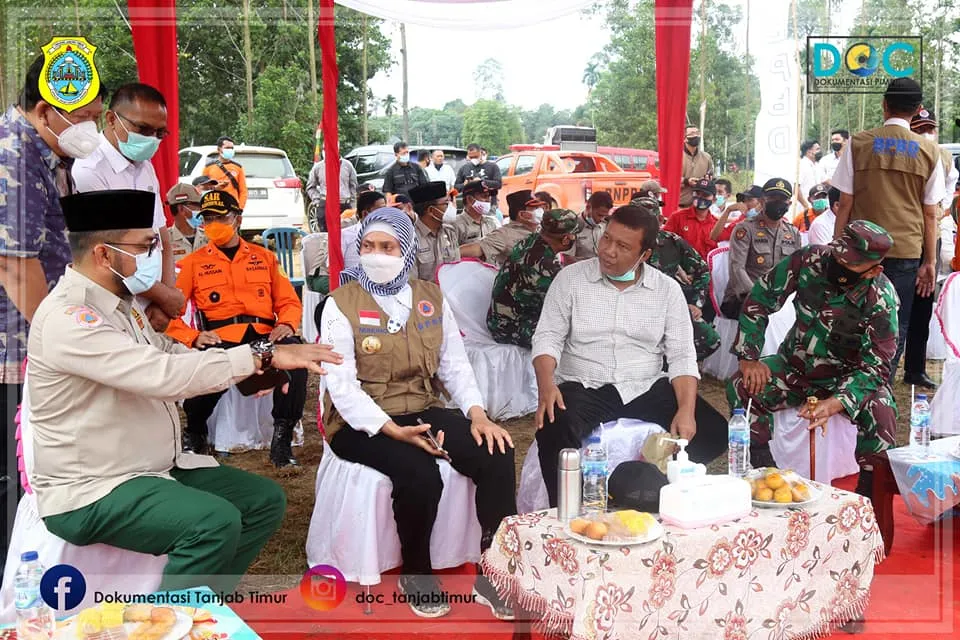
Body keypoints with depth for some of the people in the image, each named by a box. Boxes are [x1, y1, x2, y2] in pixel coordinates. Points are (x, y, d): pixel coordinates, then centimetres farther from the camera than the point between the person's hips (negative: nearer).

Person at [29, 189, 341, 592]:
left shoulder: (120, 302, 9)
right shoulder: (67, 318, -22)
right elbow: (163, 374, -32)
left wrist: (253, 370, -5)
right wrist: (263, 355, -27)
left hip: (155, 469, 10)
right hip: (91, 491, -9)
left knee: (265, 500, 5)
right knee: (216, 521, -30)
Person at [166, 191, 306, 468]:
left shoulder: (264, 256, 20)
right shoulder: (193, 262, 15)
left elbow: (289, 301, 16)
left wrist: (286, 324, -6)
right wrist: (193, 338, -11)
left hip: (264, 335, 1)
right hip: (220, 339, -1)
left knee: (294, 352, -34)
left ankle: (282, 436, -19)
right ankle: (194, 434, -3)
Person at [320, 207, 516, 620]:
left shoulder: (431, 298, 9)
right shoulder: (340, 304, -6)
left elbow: (454, 364, 7)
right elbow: (341, 385, -13)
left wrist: (477, 413, -11)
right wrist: (391, 430, -26)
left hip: (422, 412, 5)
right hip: (362, 424, -4)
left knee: (497, 454, -20)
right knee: (420, 476, -32)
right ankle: (416, 574, -1)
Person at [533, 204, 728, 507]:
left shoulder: (667, 289, 4)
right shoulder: (570, 278, 0)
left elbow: (682, 356, 1)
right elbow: (548, 337, -2)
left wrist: (687, 410, -15)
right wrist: (546, 385, -22)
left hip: (648, 389, 3)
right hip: (583, 388, -2)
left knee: (713, 432, -15)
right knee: (553, 430, -34)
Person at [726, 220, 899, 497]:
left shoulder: (881, 300, -24)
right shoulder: (809, 259, -18)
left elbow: (875, 366, -24)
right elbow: (761, 298, -8)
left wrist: (834, 403, -41)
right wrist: (748, 357, -14)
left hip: (847, 376, -2)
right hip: (796, 367, 3)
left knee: (881, 414, -31)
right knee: (740, 388, -23)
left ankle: (868, 492, -6)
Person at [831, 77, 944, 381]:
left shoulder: (858, 143, 1)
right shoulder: (929, 151, 2)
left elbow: (845, 205, -1)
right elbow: (930, 214, 3)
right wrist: (929, 262, 9)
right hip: (906, 250, 0)